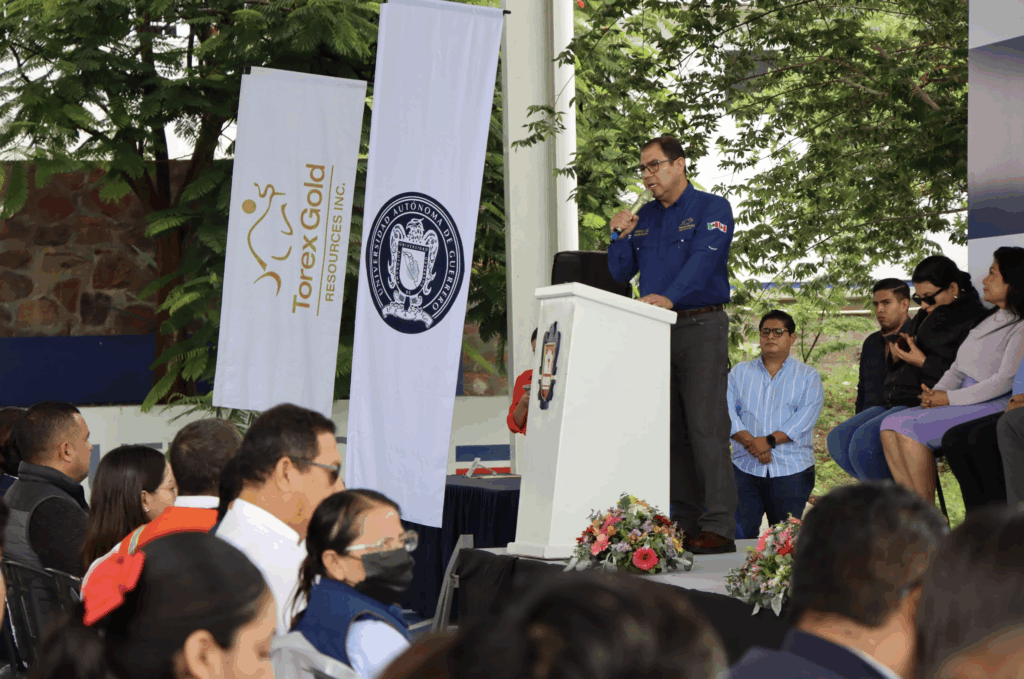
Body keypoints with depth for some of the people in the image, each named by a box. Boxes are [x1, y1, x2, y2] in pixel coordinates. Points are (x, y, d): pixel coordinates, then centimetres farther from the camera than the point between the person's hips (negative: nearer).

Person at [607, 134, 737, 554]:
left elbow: (703, 260, -17)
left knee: (706, 426, -13)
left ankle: (719, 527, -15)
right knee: (669, 429, 5)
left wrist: (668, 297, -32)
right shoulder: (644, 216, 18)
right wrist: (620, 237, 0)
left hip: (701, 326, -6)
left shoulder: (712, 208, 0)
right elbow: (621, 274, 18)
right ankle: (685, 523, 10)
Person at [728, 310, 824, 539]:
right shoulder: (739, 373, 16)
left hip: (792, 470, -1)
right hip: (746, 468, 1)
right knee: (739, 533, -10)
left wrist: (769, 440, -18)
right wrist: (749, 441, -16)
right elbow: (727, 411, 1)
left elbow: (805, 417, -6)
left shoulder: (808, 377, 10)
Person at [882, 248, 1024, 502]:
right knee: (891, 425, -12)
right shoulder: (988, 320, 20)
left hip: (994, 406, -9)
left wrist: (950, 398, -16)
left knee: (913, 429, -25)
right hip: (963, 403, 9)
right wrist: (934, 393, 1)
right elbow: (958, 369, 21)